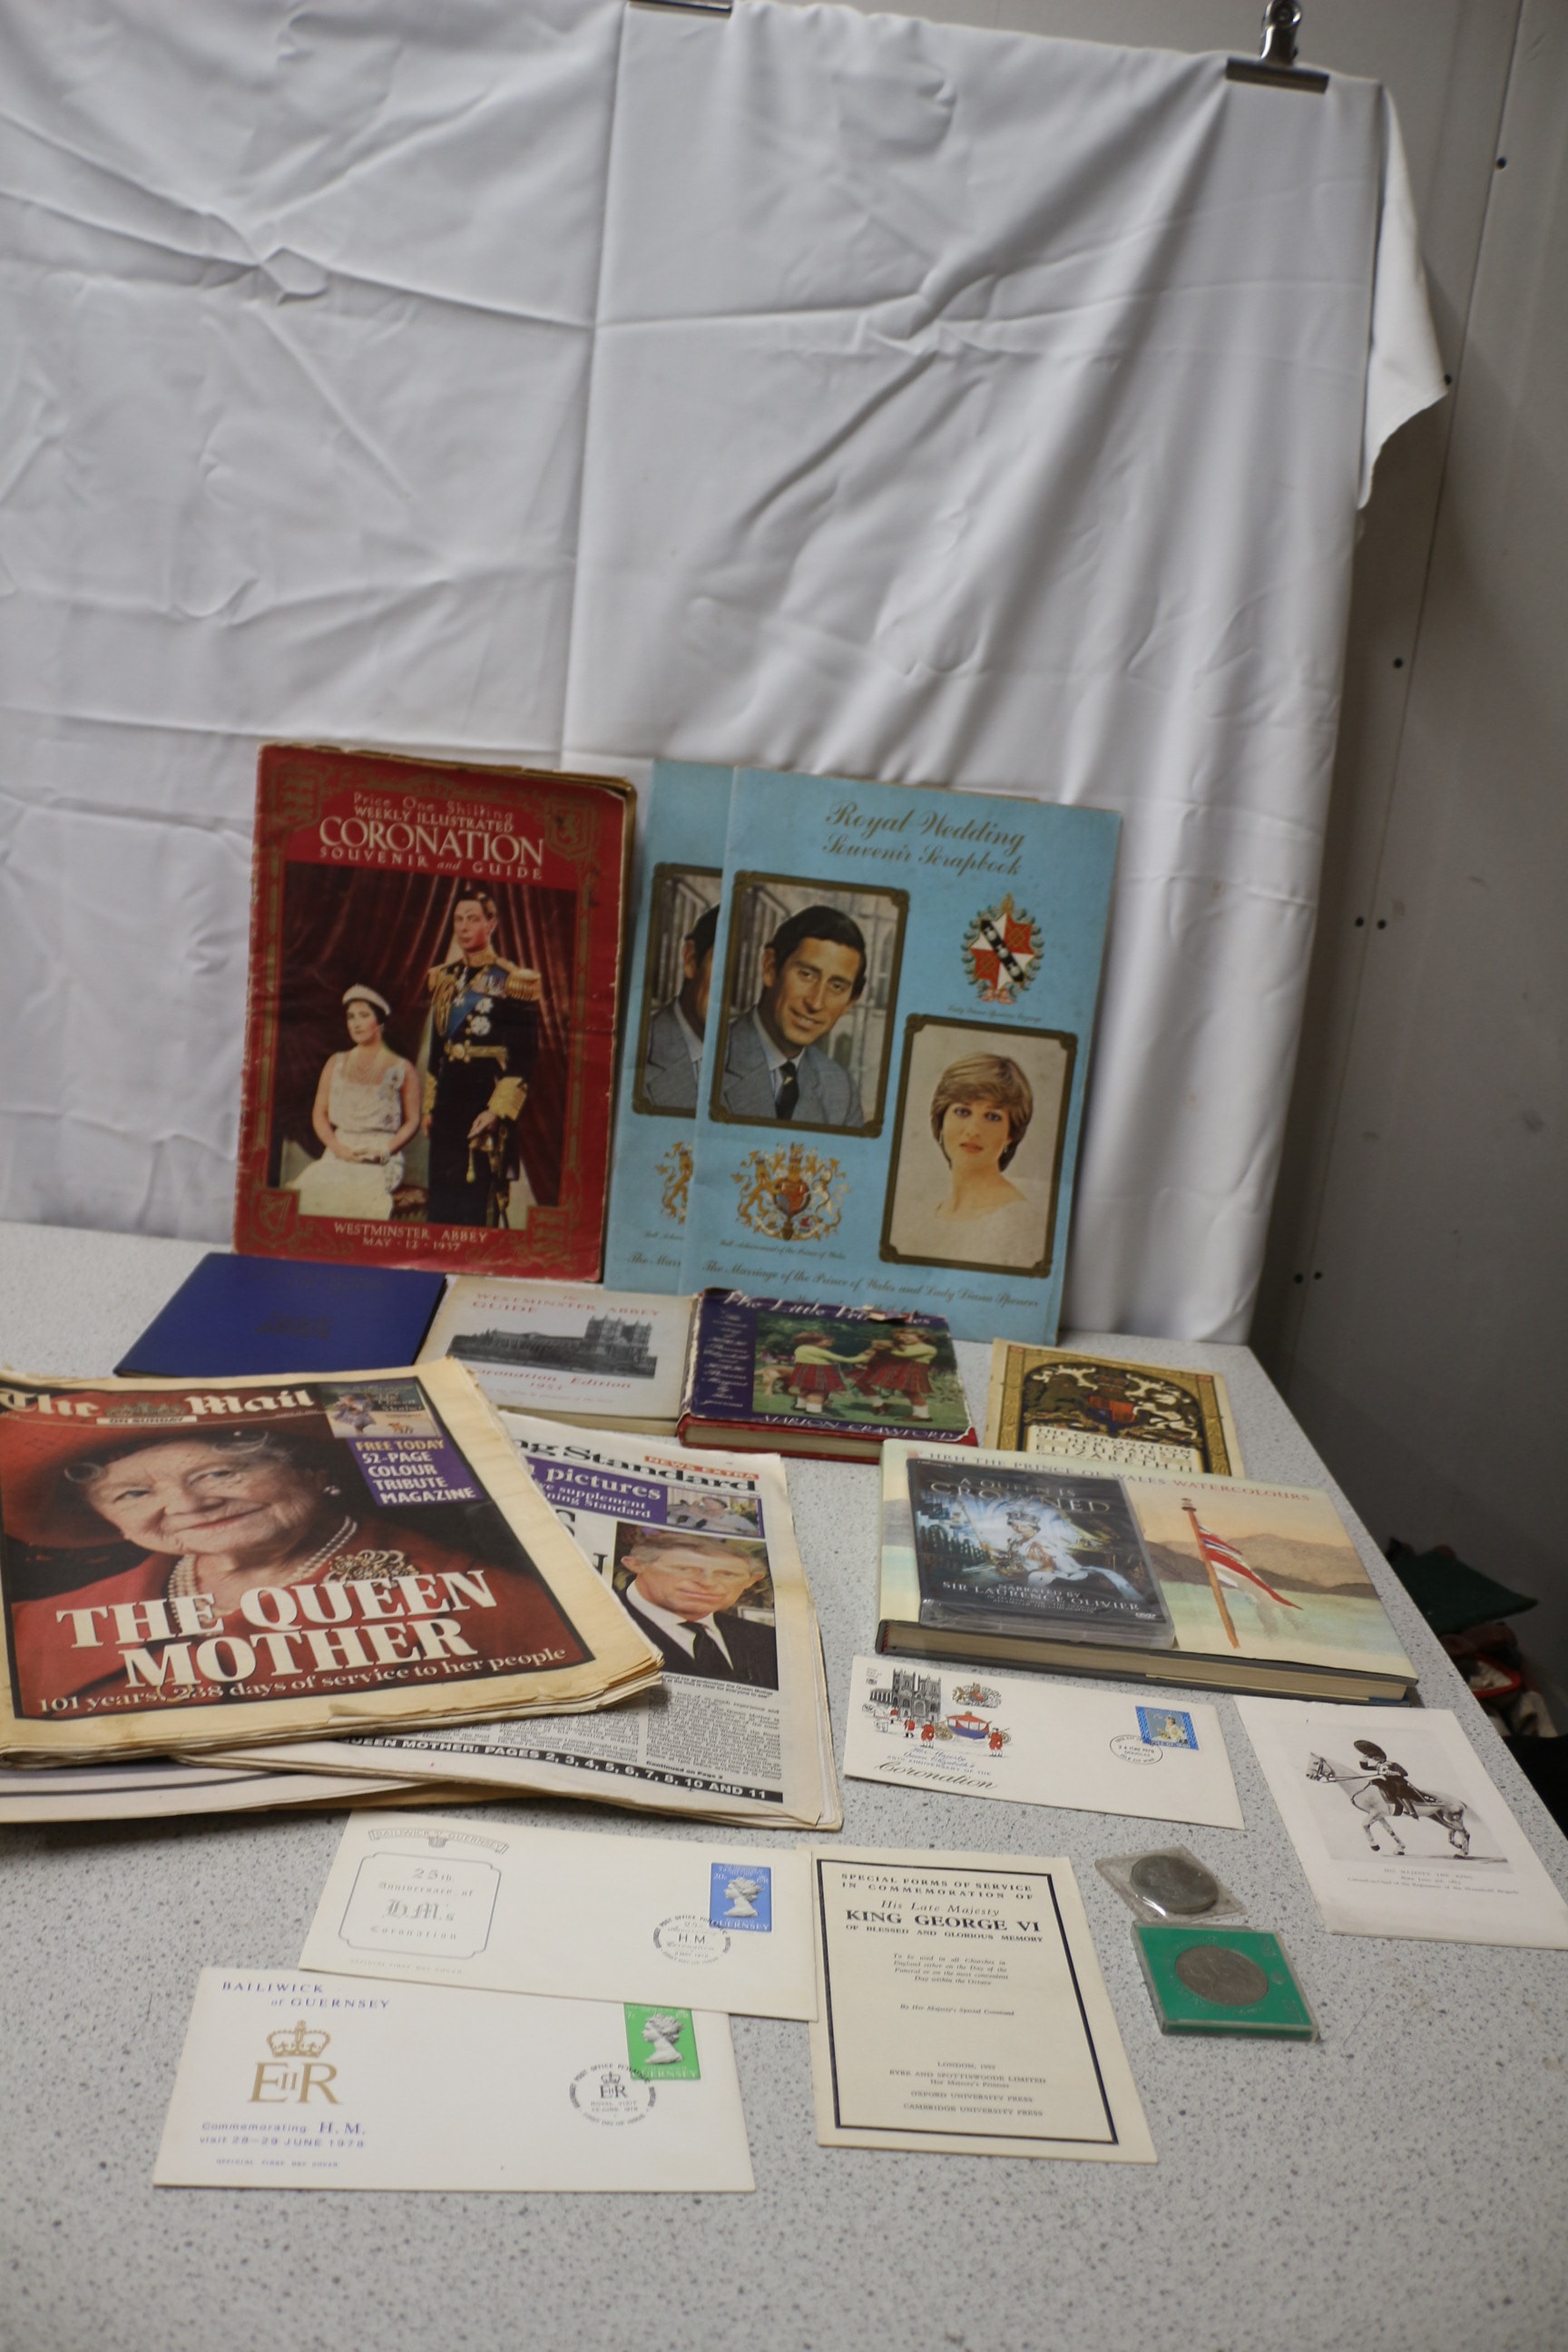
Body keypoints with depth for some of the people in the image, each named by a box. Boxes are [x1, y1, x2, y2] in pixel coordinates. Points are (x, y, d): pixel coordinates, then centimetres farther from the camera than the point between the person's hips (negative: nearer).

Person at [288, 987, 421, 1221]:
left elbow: (412, 1121, 5)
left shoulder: (402, 1069, 8)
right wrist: (337, 1147, -5)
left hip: (382, 1160, -3)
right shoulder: (336, 1064, 19)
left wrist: (385, 1151, -10)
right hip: (339, 1155, 3)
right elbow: (319, 1113, 13)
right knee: (306, 1189, -27)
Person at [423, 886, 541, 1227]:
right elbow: (435, 1050, 17)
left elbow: (522, 1061, -11)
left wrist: (497, 1111, -17)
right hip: (448, 1102, 6)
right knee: (440, 1201, 8)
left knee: (477, 1200, -5)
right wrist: (430, 1106, 13)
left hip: (485, 1104, -6)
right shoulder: (444, 979, 12)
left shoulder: (513, 982, -7)